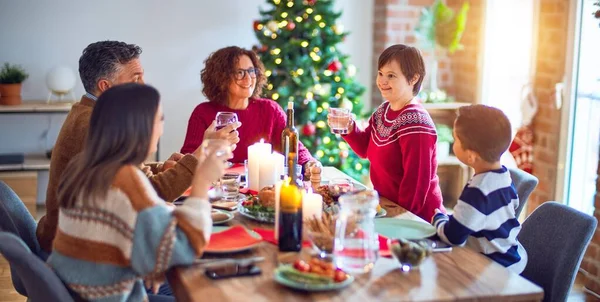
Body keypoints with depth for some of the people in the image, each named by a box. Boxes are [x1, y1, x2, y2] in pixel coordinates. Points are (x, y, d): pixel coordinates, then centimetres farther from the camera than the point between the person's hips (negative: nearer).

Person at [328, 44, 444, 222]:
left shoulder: (414, 124, -23)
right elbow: (367, 150, 16)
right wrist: (349, 129, -1)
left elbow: (416, 182, -21)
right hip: (386, 206, 8)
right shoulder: (383, 111, 4)